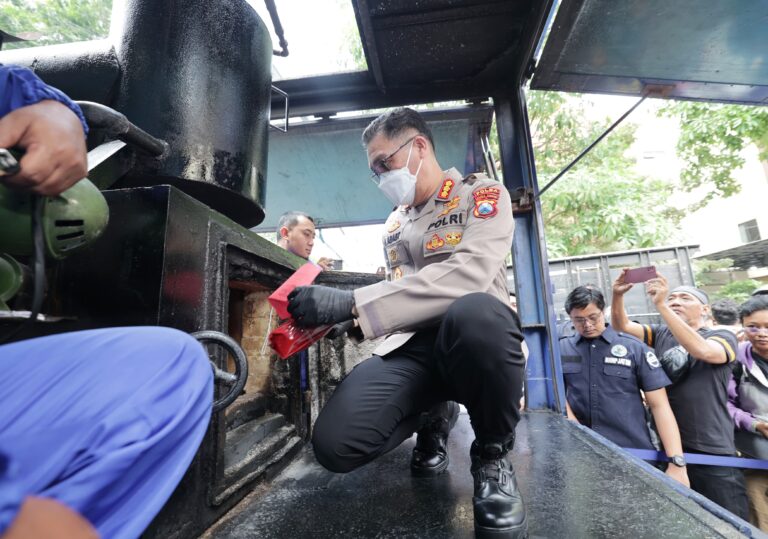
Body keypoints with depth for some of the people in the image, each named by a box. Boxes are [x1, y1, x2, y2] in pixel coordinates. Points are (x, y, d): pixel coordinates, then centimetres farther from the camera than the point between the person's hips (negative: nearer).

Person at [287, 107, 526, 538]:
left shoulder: (483, 194, 0)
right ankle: (432, 417, 15)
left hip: (475, 338, -4)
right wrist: (344, 310, 6)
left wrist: (353, 302, -28)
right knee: (336, 443, -20)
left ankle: (493, 453, -7)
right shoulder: (395, 224, 19)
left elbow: (468, 274, -21)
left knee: (475, 312, -41)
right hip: (412, 347, 5)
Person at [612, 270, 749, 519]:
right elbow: (621, 325, -4)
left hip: (713, 451, -3)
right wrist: (618, 295, -23)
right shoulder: (660, 334, 7)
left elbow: (701, 350, -25)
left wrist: (660, 305, -32)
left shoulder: (723, 337, -3)